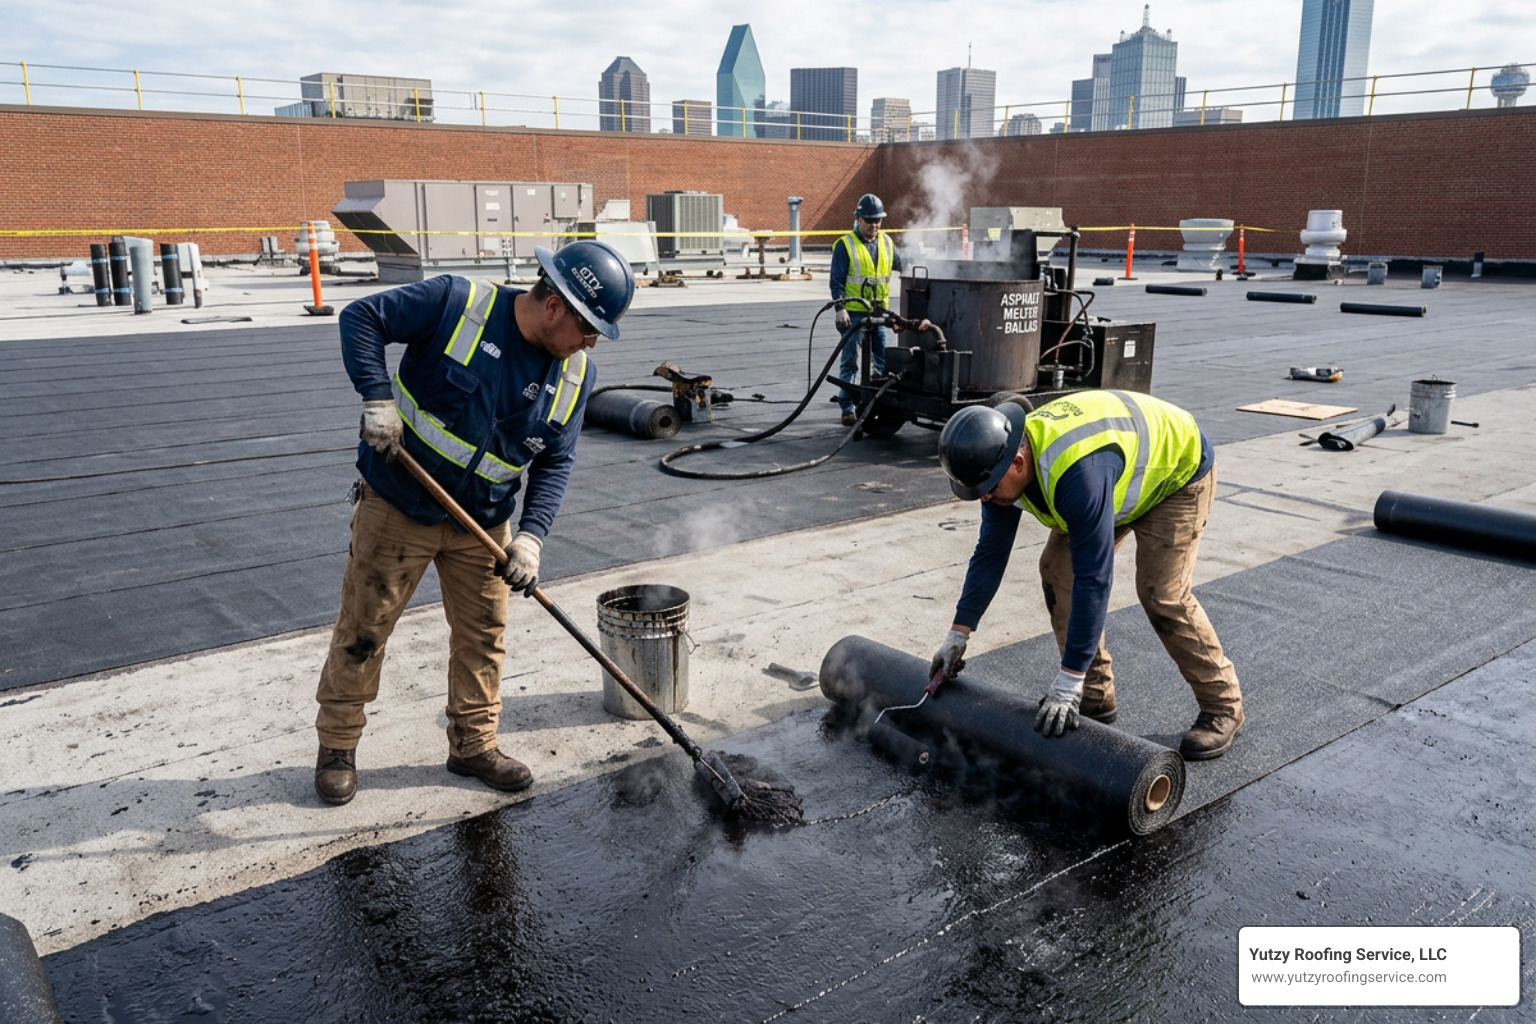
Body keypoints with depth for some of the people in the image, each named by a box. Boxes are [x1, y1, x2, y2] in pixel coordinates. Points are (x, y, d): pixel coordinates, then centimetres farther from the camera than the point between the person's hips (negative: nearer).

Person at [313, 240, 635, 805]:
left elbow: (555, 462, -1)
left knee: (482, 635, 11)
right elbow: (361, 317, -13)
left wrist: (530, 536, -13)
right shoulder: (456, 303, -19)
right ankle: (337, 745, 26)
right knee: (362, 630, 6)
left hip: (482, 523, 5)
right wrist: (378, 397, -25)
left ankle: (474, 744, 29)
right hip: (397, 505, -4)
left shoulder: (575, 376, -4)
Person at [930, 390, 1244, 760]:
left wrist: (1068, 681, -37)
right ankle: (1094, 696, 7)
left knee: (1162, 594, -17)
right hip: (1124, 478, 8)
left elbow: (1094, 579, -41)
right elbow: (990, 551, -8)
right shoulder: (1001, 458, -20)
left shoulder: (1078, 472, -44)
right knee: (1058, 569, -4)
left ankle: (1223, 708, 3)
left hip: (1178, 469, -8)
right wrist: (958, 634, -8)